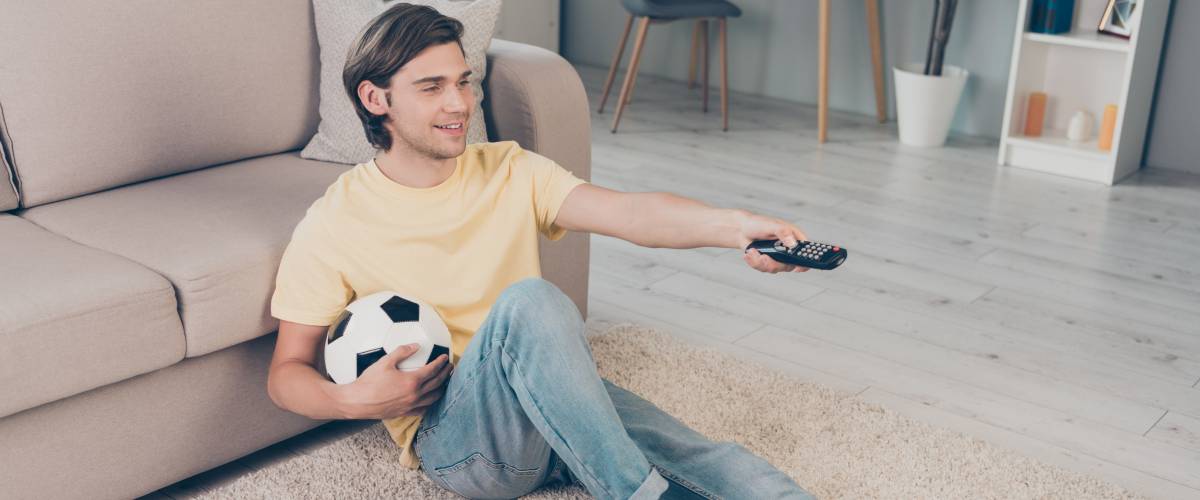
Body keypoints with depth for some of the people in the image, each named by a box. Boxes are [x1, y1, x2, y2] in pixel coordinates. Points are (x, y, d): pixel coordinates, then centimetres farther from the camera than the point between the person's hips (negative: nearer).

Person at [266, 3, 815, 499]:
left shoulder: (512, 172, 4)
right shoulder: (332, 225, -3)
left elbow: (627, 211, -13)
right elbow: (286, 372, 3)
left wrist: (734, 225, -32)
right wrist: (354, 400, -20)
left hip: (559, 401, 3)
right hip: (449, 436, -3)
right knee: (529, 300, -33)